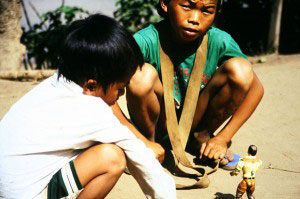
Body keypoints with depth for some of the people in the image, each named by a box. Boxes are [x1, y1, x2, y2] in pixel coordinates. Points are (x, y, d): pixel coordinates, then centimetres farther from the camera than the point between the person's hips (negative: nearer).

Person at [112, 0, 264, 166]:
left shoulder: (220, 42, -17)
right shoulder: (147, 40, -25)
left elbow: (256, 88, -8)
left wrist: (223, 138, -12)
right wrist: (146, 143, -31)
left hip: (194, 122, 2)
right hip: (157, 123, -2)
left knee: (240, 69, -20)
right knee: (143, 74, -32)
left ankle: (202, 136, 4)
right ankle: (150, 138, -2)